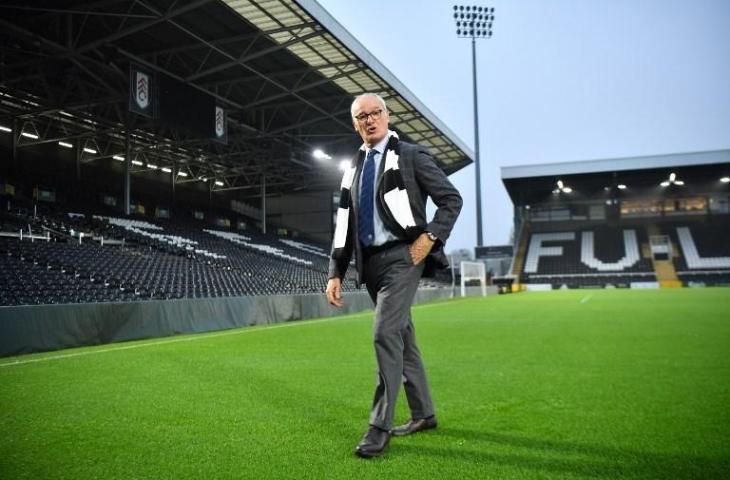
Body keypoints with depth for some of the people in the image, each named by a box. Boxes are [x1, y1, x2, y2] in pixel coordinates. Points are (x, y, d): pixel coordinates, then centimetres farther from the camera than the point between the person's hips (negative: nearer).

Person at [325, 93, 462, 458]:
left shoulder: (411, 156, 1)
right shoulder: (352, 171, 16)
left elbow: (451, 199, -2)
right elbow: (344, 227, 14)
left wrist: (430, 238, -14)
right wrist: (336, 273, 6)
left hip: (402, 256, -6)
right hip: (371, 262, 6)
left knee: (385, 333, -16)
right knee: (401, 336, 13)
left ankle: (380, 425, -4)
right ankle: (423, 414, 27)